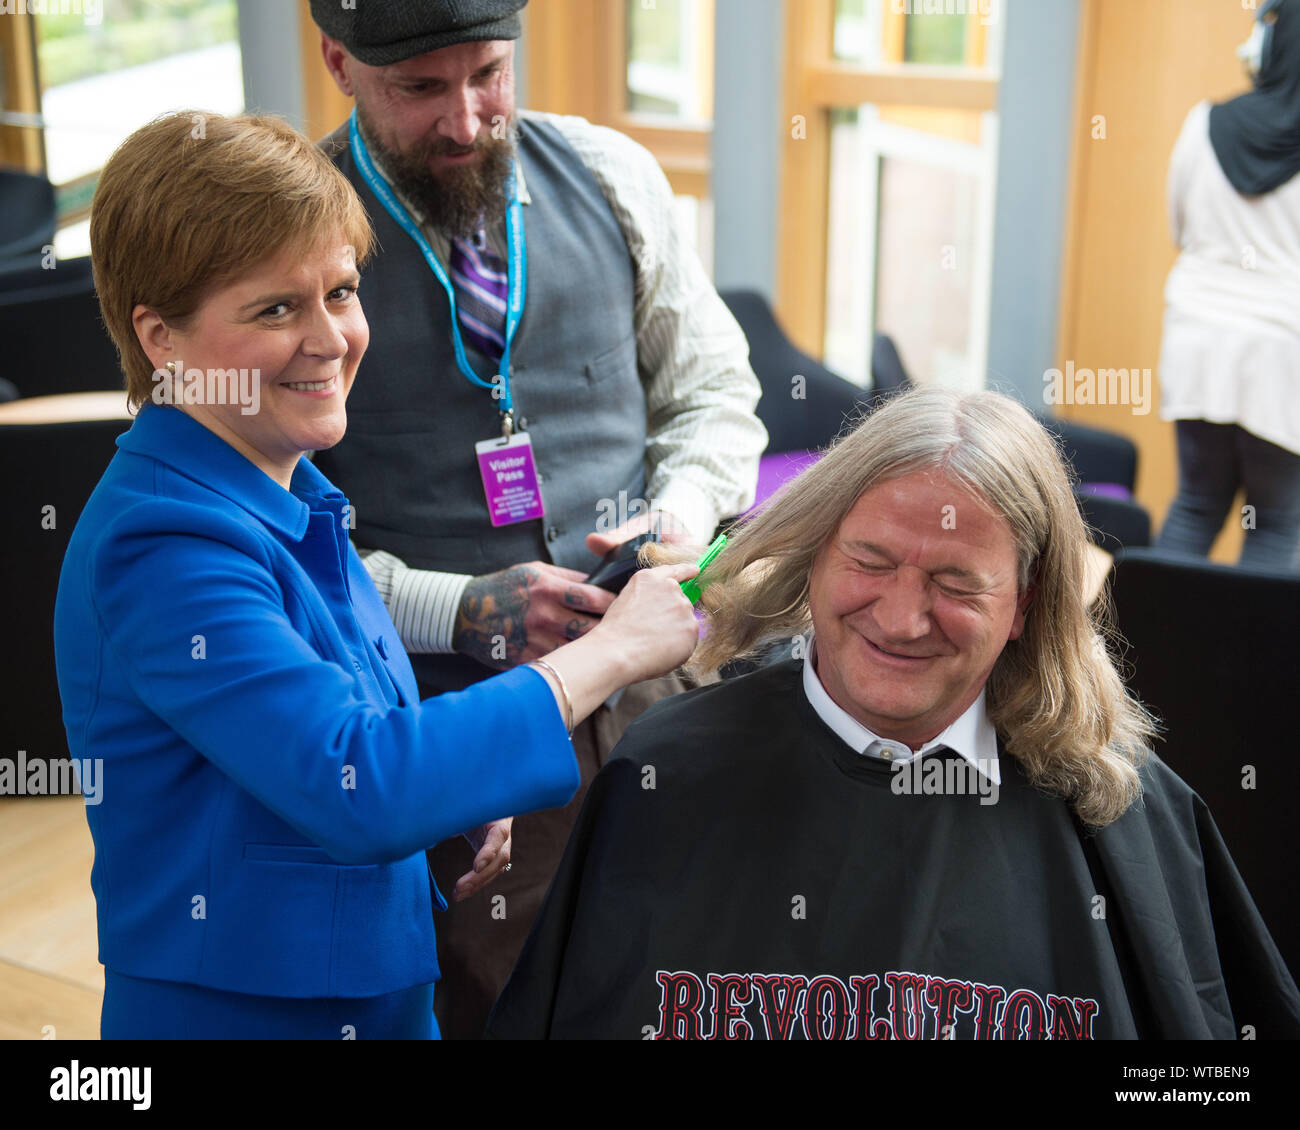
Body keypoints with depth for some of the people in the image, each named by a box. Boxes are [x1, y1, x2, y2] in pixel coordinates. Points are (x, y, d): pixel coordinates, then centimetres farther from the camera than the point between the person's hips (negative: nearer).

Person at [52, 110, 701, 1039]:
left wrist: (449, 801, -2)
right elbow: (356, 785, -32)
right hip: (238, 1007, -8)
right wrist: (608, 654, -25)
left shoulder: (295, 499, 4)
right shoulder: (164, 547, -25)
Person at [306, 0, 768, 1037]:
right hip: (442, 721, -3)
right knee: (476, 1003, 11)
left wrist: (678, 515, -7)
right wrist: (460, 610, -18)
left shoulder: (611, 177, 3)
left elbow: (711, 389, 13)